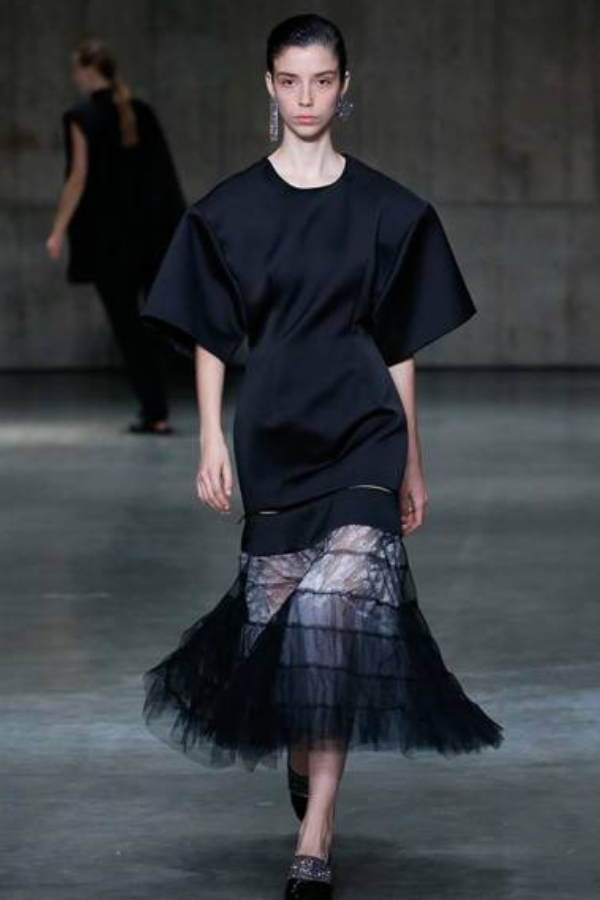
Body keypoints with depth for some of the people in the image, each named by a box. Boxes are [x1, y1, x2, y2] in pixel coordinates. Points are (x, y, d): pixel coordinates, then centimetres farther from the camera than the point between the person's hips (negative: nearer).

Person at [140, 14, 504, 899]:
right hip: (272, 434, 1)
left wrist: (413, 462, 9)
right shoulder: (230, 208, 4)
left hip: (363, 435, -1)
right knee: (285, 614, 3)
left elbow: (402, 346, 8)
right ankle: (301, 749, 36)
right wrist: (211, 443, -3)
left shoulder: (387, 209, 4)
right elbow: (210, 337, 5)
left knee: (336, 615, -14)